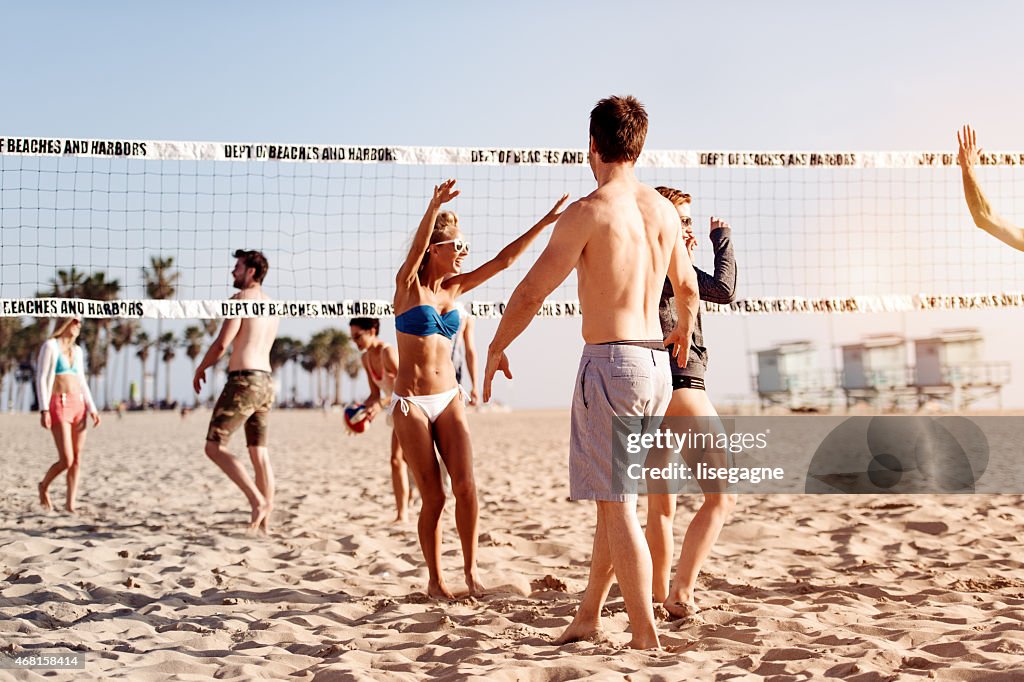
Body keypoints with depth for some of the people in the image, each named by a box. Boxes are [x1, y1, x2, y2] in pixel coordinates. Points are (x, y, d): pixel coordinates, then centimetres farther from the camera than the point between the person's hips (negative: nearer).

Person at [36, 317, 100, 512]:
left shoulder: (77, 350, 16)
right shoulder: (50, 345, -5)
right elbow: (42, 379, -11)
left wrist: (92, 409, 7)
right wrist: (44, 410, -19)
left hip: (78, 407, 6)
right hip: (59, 407, -6)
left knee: (77, 459, 1)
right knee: (66, 460, -11)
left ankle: (70, 504, 8)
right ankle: (44, 485, 18)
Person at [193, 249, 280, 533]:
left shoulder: (240, 299, -8)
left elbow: (222, 343, -12)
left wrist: (200, 369, 1)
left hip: (244, 381, -8)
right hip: (266, 381, 8)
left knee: (214, 447, -4)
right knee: (260, 454, 9)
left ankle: (257, 500, -15)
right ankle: (264, 521, 9)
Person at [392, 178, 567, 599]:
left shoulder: (454, 288, 9)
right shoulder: (408, 286, -5)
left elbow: (504, 260, 7)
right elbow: (416, 249, -26)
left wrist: (546, 222, 2)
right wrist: (434, 208, -44)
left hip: (448, 400, 5)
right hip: (411, 403, -4)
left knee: (465, 486, -8)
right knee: (433, 497, -2)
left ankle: (470, 571, 4)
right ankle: (434, 580, 12)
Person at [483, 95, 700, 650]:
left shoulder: (588, 212, -11)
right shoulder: (663, 209, 10)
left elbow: (531, 293, -9)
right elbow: (687, 287, 25)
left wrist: (497, 348, 6)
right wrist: (684, 330, 46)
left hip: (610, 361, -7)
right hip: (656, 362, 7)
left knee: (616, 504, -2)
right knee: (614, 497, 16)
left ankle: (645, 635, 0)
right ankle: (589, 614, 28)